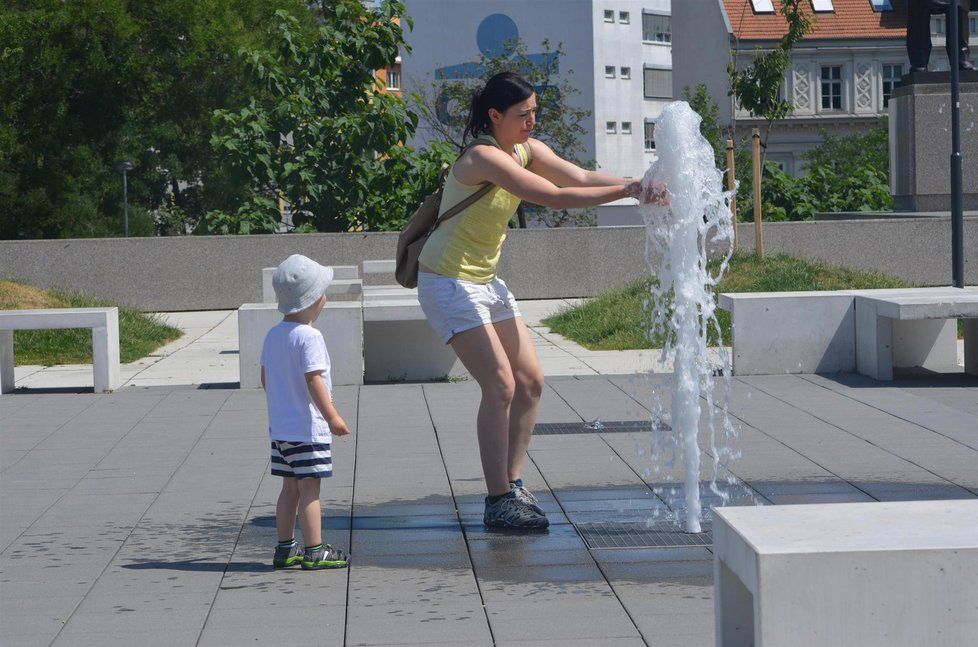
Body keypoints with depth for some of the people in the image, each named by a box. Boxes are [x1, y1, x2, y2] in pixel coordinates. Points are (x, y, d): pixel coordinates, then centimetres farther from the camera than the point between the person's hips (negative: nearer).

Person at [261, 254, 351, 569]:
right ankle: (314, 551, -5)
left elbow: (265, 378, 15)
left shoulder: (273, 335, 9)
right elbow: (313, 379, -22)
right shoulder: (309, 337, -17)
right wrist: (332, 417, -20)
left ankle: (285, 549, 18)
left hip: (280, 427, 8)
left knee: (291, 487, 14)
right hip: (308, 429, -8)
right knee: (310, 488, -6)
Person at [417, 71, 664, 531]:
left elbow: (581, 177, -6)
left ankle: (513, 484, 14)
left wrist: (636, 186, -23)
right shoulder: (485, 158, -24)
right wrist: (628, 191, -29)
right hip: (448, 283, -9)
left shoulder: (526, 151, 5)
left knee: (530, 381, 6)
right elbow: (555, 197, -30)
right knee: (500, 386, -14)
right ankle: (498, 503, -10)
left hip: (484, 280, 9)